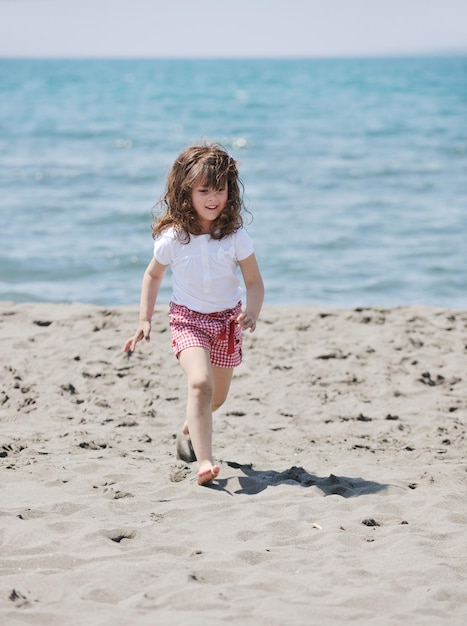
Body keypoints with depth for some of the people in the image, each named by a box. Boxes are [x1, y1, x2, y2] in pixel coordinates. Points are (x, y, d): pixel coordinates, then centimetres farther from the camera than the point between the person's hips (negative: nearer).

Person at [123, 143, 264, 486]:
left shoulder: (236, 237, -13)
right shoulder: (172, 238, -13)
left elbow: (254, 281, -7)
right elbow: (153, 275, 4)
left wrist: (252, 312, -27)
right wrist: (145, 321, 0)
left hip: (227, 319, 3)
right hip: (188, 319, -2)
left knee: (217, 396, 18)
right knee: (201, 384, -26)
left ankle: (191, 427, 52)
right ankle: (204, 462, -30)